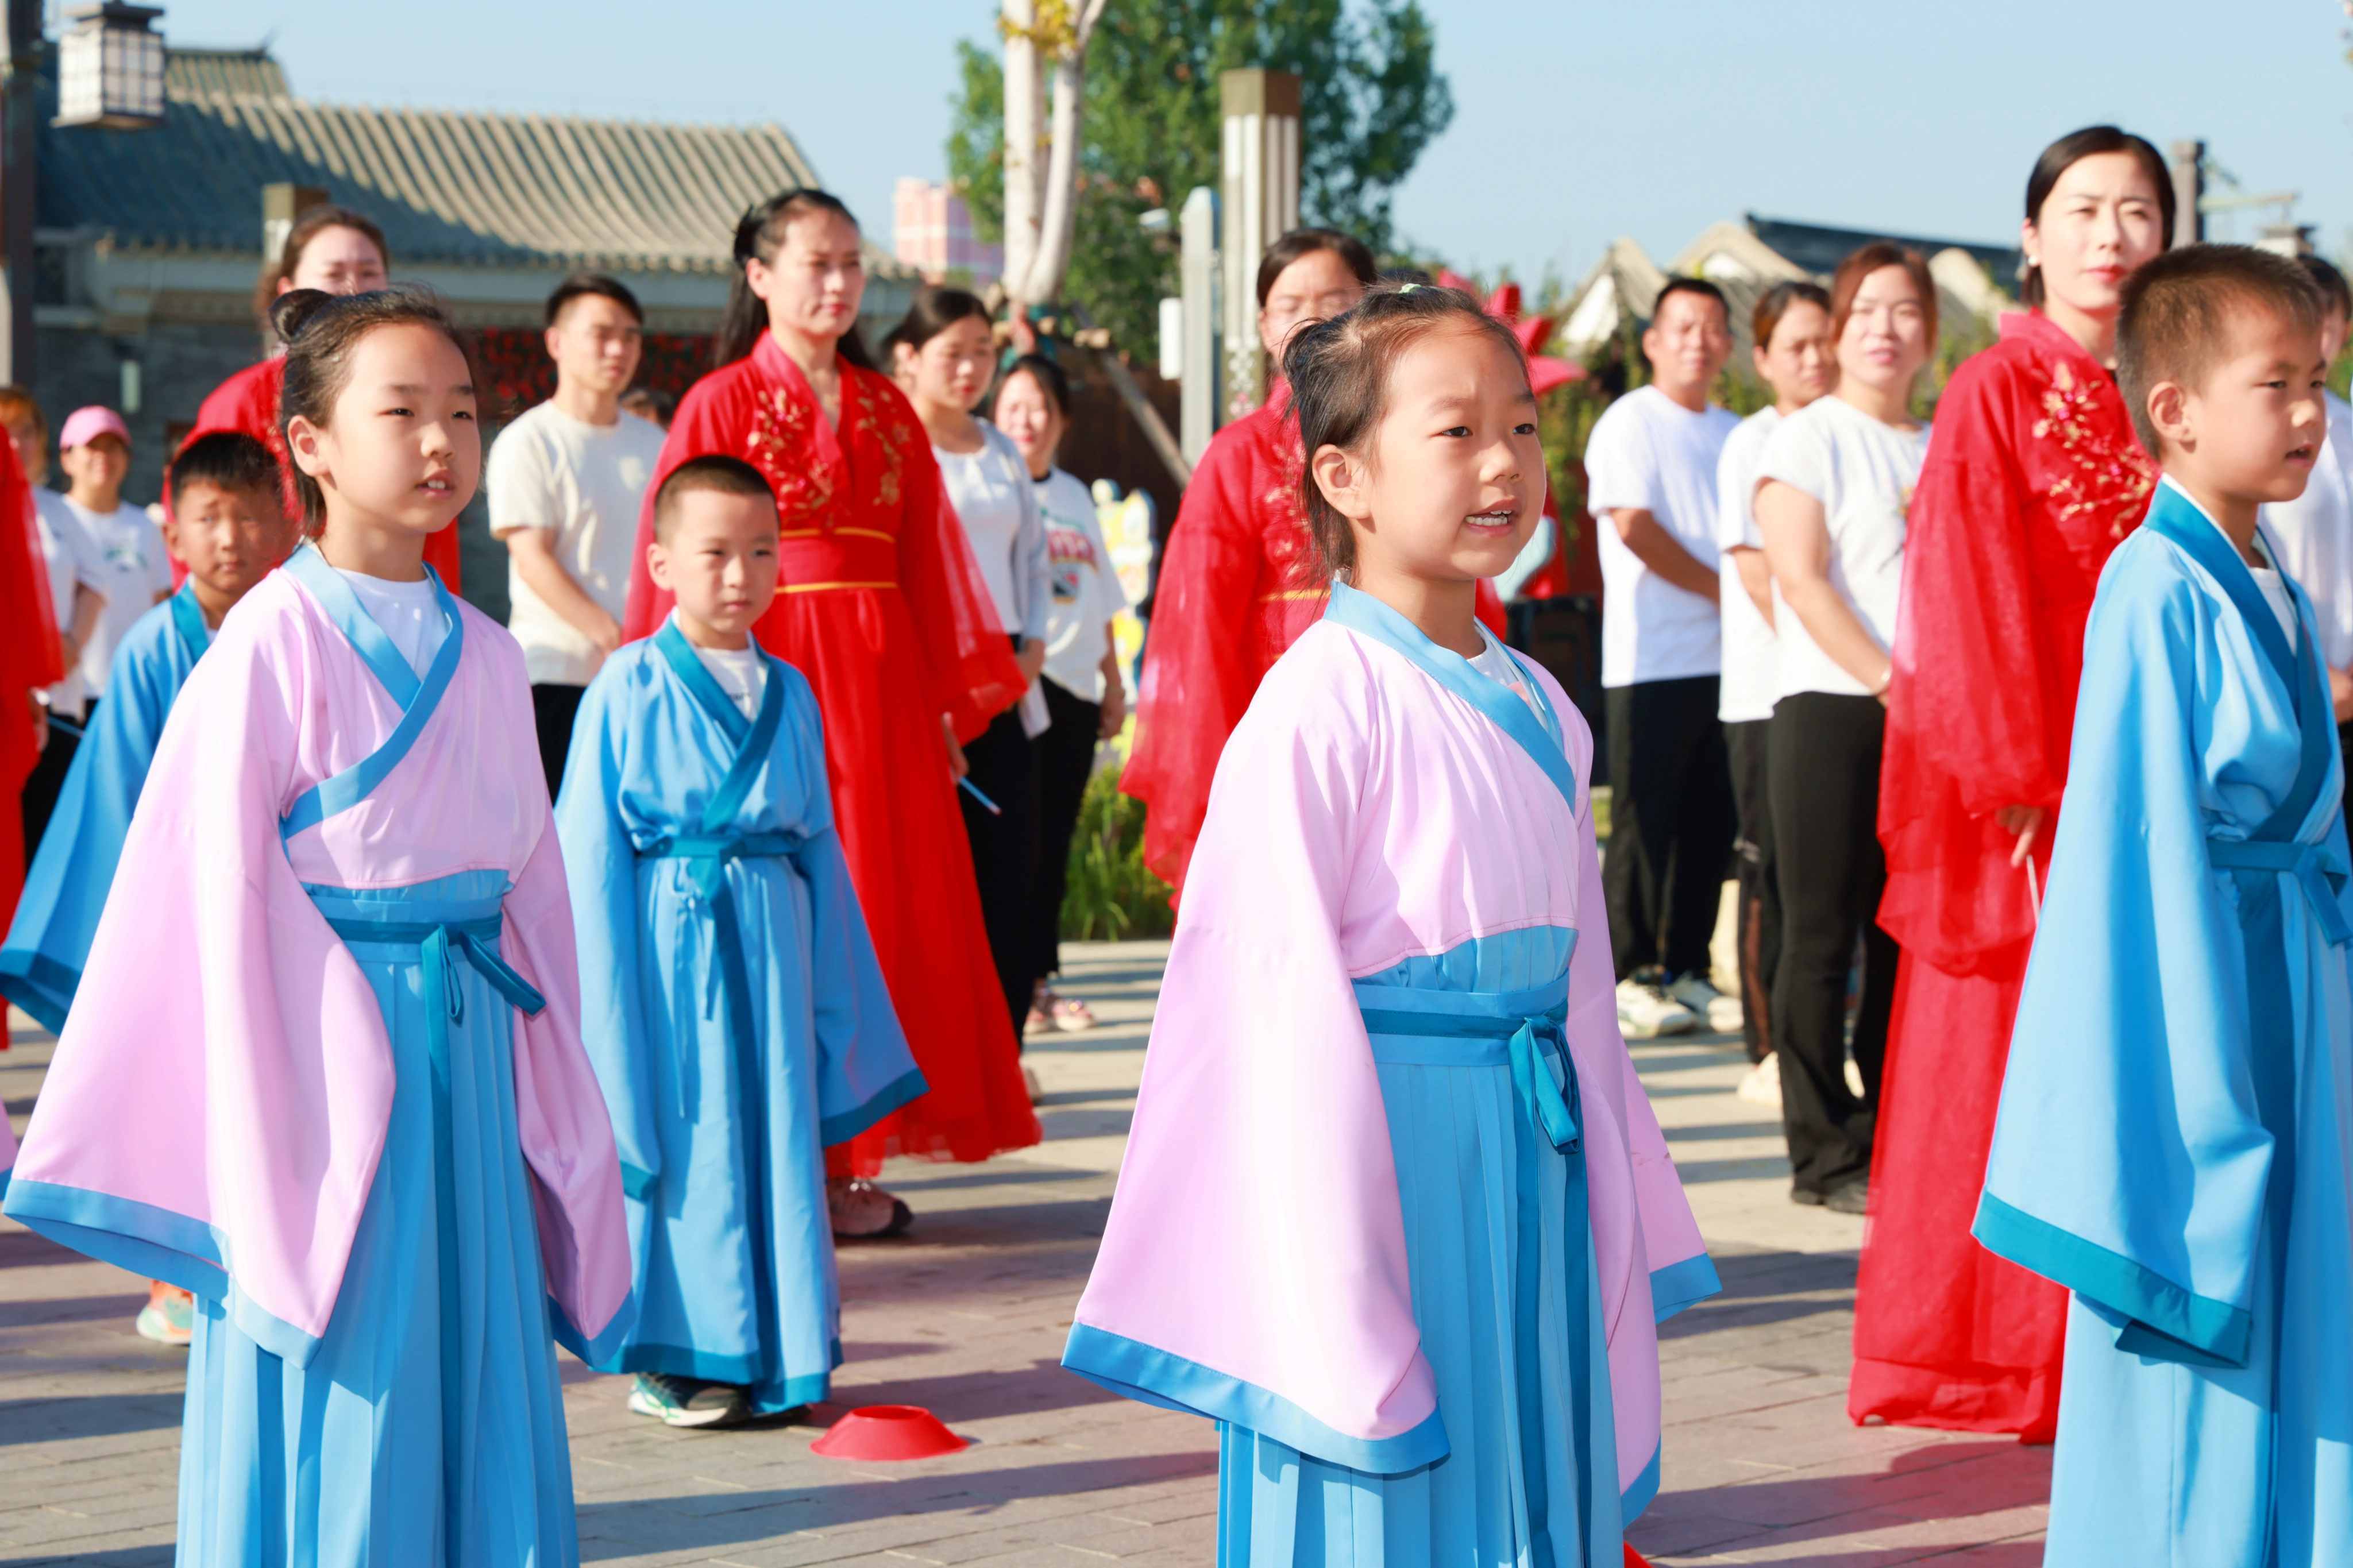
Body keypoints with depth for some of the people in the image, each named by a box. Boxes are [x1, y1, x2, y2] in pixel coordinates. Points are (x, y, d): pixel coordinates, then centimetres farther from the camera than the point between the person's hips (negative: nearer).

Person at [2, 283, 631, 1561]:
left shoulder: (484, 655, 9)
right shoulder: (274, 639, -9)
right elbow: (222, 890, -10)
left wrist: (553, 1100, 13)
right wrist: (266, 1112, -13)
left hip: (468, 1044, 6)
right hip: (324, 1038, -6)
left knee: (477, 1381, 8)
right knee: (340, 1390, -1)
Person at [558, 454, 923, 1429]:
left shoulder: (788, 693, 10)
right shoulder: (629, 686, -4)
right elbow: (588, 850, -4)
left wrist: (842, 1003, 14)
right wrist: (605, 1006, -9)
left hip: (771, 942, 4)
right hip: (670, 936, -4)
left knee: (776, 1133, 7)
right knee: (678, 1133, -1)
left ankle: (779, 1352, 16)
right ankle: (670, 1357, 11)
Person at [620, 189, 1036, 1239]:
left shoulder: (886, 410, 13)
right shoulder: (723, 403, -2)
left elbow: (929, 555, 13)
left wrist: (955, 695, 10)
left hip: (884, 679, 5)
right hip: (774, 672, -5)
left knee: (888, 904, 4)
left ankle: (851, 1158, 11)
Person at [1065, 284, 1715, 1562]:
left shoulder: (1537, 710, 10)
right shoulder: (1320, 706, -13)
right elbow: (1282, 992, -14)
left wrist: (1621, 1239, 16)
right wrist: (1335, 1297, -15)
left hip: (1536, 1166, 7)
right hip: (1388, 1154, -7)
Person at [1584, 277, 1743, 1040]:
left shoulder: (1733, 433, 19)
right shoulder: (1630, 422, -2)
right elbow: (1636, 526, -12)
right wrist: (1726, 590, -9)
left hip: (1724, 657, 6)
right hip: (1652, 659, -6)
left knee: (1711, 821, 6)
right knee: (1645, 822, -5)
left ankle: (1688, 971, 13)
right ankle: (1632, 976, 1)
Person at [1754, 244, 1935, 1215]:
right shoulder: (1808, 437, 0)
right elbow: (1802, 578, -9)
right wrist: (1888, 683, -15)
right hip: (1830, 708, -5)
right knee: (1822, 938, -3)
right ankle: (1824, 1153, 1)